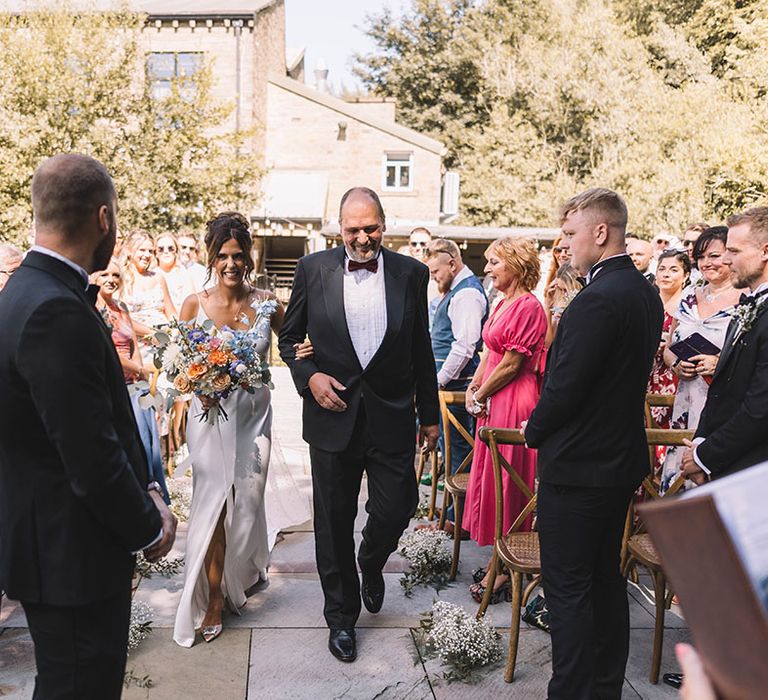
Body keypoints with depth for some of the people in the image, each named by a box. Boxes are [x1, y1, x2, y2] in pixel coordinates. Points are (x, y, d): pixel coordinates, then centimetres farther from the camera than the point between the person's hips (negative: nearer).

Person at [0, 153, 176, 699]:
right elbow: (92, 459, -26)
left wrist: (146, 493, 7)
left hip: (55, 546, 10)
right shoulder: (57, 311, -26)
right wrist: (149, 527, -10)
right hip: (72, 556, -10)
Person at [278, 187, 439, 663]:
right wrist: (309, 376, -11)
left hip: (392, 417, 0)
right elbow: (290, 337, 7)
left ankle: (371, 564, 42)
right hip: (333, 415, 0)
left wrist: (429, 414, 8)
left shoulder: (412, 273, 0)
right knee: (334, 522, 10)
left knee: (396, 509, 5)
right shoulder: (314, 269, -1)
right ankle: (341, 616, 31)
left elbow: (422, 351, 5)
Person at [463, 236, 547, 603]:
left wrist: (480, 395, -7)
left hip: (513, 402, -10)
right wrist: (473, 388, 3)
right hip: (493, 404, 10)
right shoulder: (503, 304, 13)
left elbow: (510, 365, -17)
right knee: (491, 478, 15)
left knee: (504, 484, -1)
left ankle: (502, 572, 12)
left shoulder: (528, 307, -16)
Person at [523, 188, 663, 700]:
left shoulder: (598, 299, -22)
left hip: (577, 465, -10)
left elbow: (564, 385, -23)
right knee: (606, 576, 20)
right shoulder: (646, 293, 7)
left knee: (568, 586, 2)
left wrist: (534, 431, -4)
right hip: (622, 459, 10)